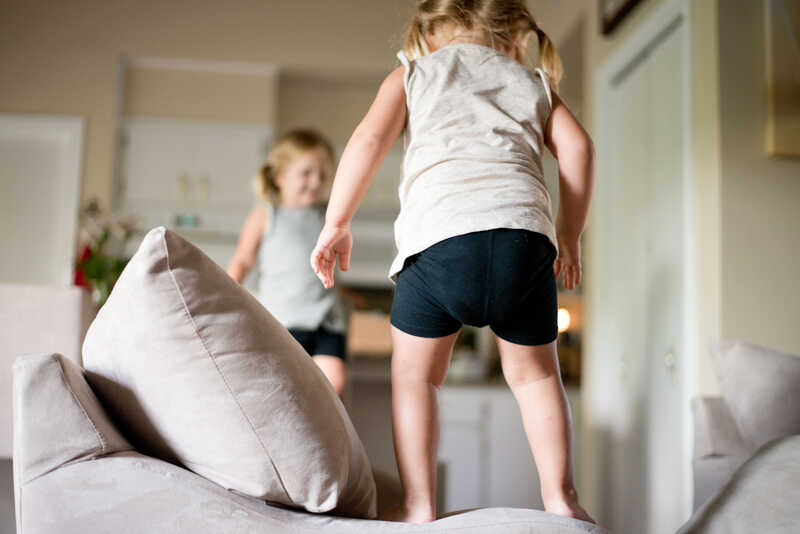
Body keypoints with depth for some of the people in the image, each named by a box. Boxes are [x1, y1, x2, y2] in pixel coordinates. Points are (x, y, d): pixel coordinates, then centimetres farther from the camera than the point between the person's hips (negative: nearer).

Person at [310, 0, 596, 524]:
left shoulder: (412, 74, 24)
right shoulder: (533, 82, 30)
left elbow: (369, 139, 8)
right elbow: (577, 147, 15)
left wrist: (337, 223, 11)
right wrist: (570, 236, 23)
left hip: (440, 231, -2)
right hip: (525, 230, 3)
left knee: (415, 373, 12)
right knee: (535, 371, 19)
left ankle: (418, 504, 9)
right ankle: (560, 497, 19)